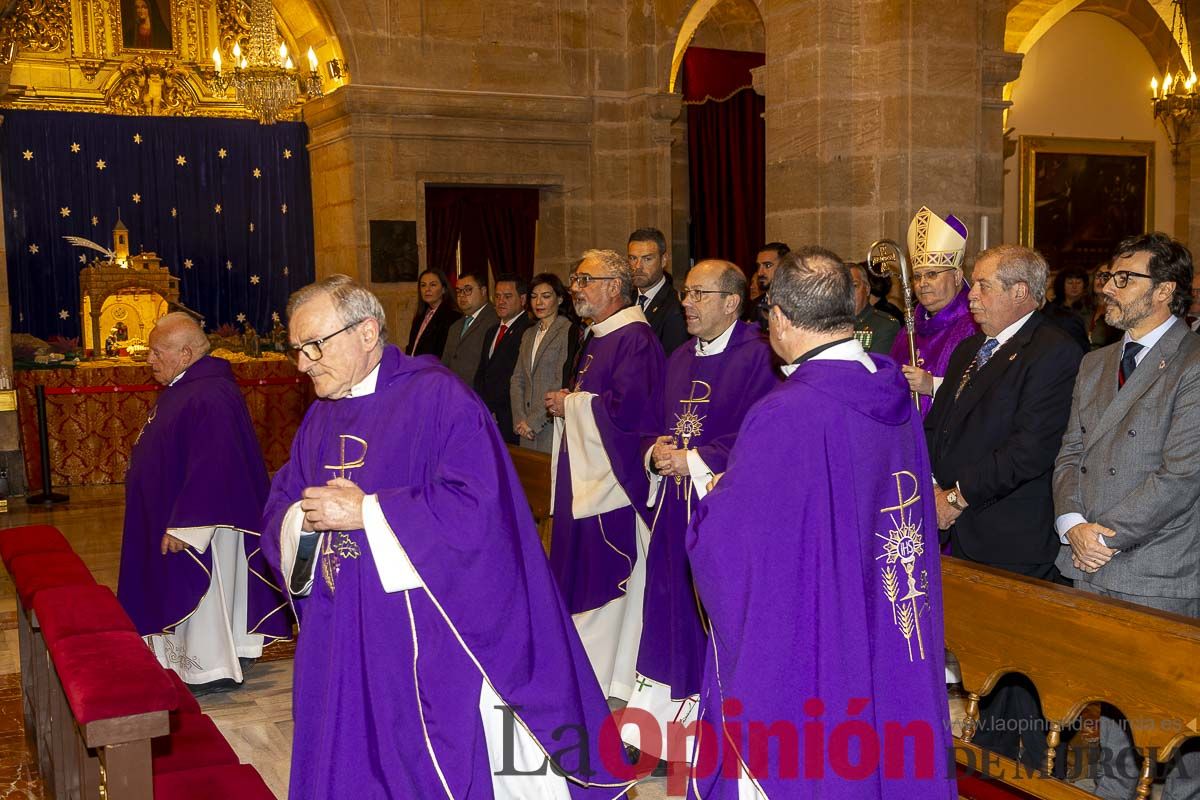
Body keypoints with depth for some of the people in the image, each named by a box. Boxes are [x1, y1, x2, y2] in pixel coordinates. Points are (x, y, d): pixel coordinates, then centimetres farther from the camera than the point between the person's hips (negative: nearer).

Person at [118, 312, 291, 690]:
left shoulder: (209, 397, -27)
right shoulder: (184, 388, 7)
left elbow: (211, 469, -30)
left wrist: (183, 526, -27)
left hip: (201, 518, -10)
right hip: (177, 512, 10)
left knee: (198, 591, 4)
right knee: (184, 590, 19)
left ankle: (211, 668, 18)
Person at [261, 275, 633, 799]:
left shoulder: (437, 396, -12)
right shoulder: (320, 420, 12)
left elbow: (476, 504, -21)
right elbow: (280, 508, 14)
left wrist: (366, 511, -19)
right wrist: (303, 518, -10)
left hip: (429, 643, -6)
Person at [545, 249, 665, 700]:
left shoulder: (635, 339, -16)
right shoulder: (597, 339, 16)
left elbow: (629, 408, -27)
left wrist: (570, 404, -14)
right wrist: (568, 404, 3)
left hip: (616, 478, -10)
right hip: (586, 477, 10)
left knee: (611, 578, -2)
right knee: (586, 575, 16)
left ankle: (610, 681, 10)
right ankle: (586, 670, 28)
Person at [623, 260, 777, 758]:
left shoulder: (755, 356, -10)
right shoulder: (679, 360, 15)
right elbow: (654, 424, 19)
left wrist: (693, 460, -15)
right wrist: (657, 452, -3)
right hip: (674, 507, 7)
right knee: (672, 609, 11)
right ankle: (664, 717, 24)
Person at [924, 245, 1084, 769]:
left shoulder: (1054, 352, -10)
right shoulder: (968, 351, 19)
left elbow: (1031, 448, -18)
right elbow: (936, 426, 18)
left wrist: (959, 496, -14)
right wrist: (932, 486, 0)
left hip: (1014, 545, -7)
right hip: (961, 536, 7)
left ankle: (1035, 777, 17)